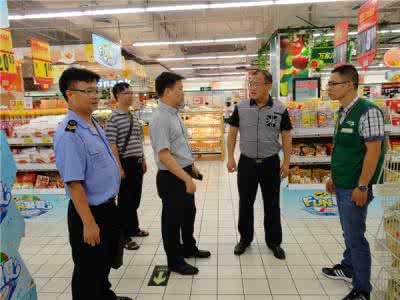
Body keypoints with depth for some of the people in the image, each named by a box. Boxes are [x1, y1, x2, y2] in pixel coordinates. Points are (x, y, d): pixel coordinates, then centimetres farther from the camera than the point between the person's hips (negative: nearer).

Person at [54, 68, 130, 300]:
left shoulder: (95, 124, 4)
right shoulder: (69, 134, -24)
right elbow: (74, 183, -26)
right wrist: (89, 223, -22)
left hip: (109, 207, 9)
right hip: (90, 211, -9)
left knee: (106, 260, 28)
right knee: (89, 269, 14)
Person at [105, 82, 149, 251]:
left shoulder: (134, 117, 12)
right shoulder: (114, 118, -12)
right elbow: (112, 145, -16)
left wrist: (143, 160, 16)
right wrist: (119, 167, -19)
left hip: (137, 162, 8)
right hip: (126, 163, -8)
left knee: (135, 199, 17)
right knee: (125, 200, 2)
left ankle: (133, 228, 35)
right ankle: (124, 236, 15)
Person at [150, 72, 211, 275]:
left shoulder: (174, 114, 8)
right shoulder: (161, 118, -22)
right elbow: (164, 156, -28)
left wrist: (191, 168, 20)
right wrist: (187, 178, -29)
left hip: (184, 173, 10)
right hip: (171, 177, -10)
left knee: (189, 212, 24)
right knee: (173, 218, 8)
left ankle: (189, 248, 46)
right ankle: (175, 261, 28)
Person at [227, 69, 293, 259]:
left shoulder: (280, 110, -4)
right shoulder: (241, 108, -2)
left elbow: (286, 137, 1)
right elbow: (232, 133, 3)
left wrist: (286, 162, -3)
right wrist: (230, 157, -2)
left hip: (271, 163, 0)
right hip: (246, 162, 1)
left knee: (272, 204, 11)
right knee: (245, 203, 12)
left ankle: (274, 241, 29)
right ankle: (245, 238, 30)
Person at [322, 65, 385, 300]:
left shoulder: (367, 111, -17)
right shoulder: (343, 113, 9)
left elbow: (374, 151, -19)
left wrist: (362, 186, -19)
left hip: (354, 188, -8)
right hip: (342, 185, 8)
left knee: (355, 236, 2)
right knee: (349, 232, 22)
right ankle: (348, 269, 40)